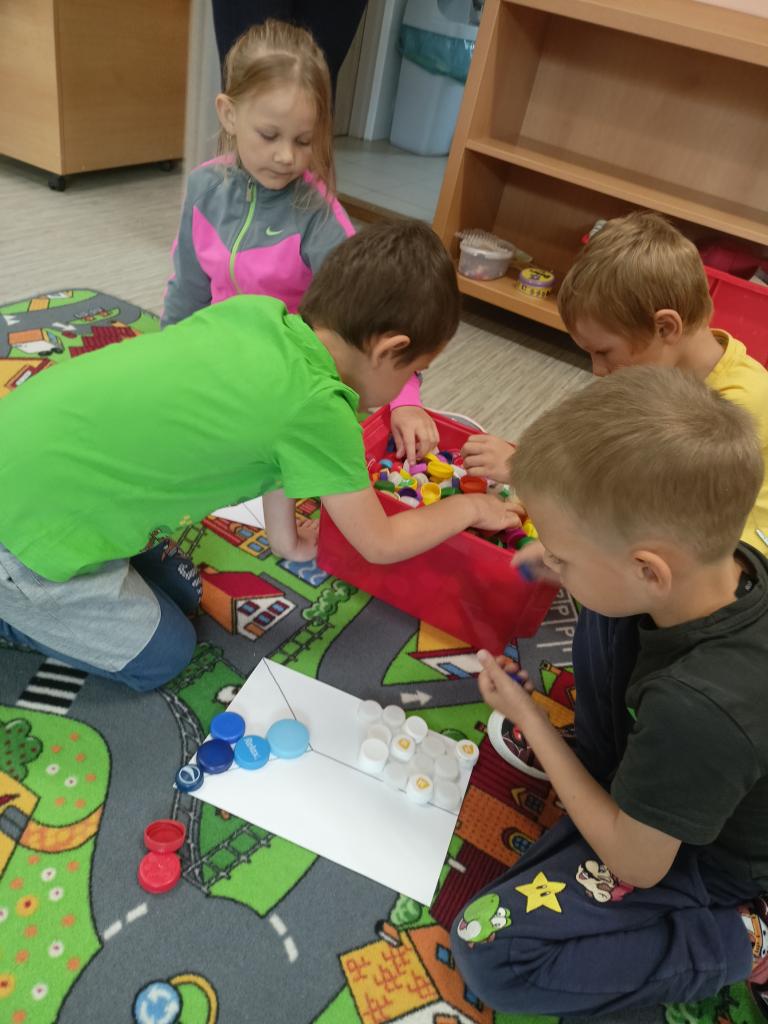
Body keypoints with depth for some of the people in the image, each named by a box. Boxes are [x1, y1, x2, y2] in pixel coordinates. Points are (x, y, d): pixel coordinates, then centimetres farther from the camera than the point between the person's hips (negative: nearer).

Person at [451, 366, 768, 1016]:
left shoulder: (697, 712, -45)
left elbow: (636, 864, -25)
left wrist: (528, 719, -20)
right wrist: (570, 559, -15)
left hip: (702, 860, -7)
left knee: (487, 951, -14)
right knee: (601, 615, 2)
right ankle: (608, 768, 18)